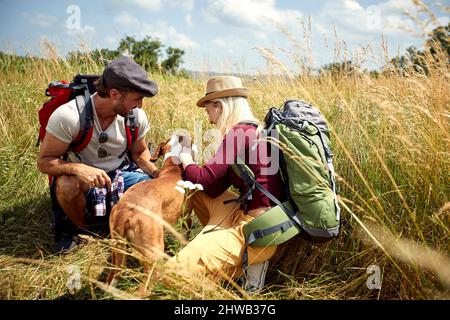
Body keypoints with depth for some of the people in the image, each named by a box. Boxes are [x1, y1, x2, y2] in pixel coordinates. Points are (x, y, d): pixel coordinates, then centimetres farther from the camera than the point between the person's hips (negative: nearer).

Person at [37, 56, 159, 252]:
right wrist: (78, 168, -40)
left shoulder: (136, 116, -13)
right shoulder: (68, 116, -27)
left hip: (121, 174, 4)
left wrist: (155, 172, -17)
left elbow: (140, 152, 4)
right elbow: (44, 162, -20)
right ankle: (82, 228, -5)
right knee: (67, 184, -37)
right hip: (82, 177, -3)